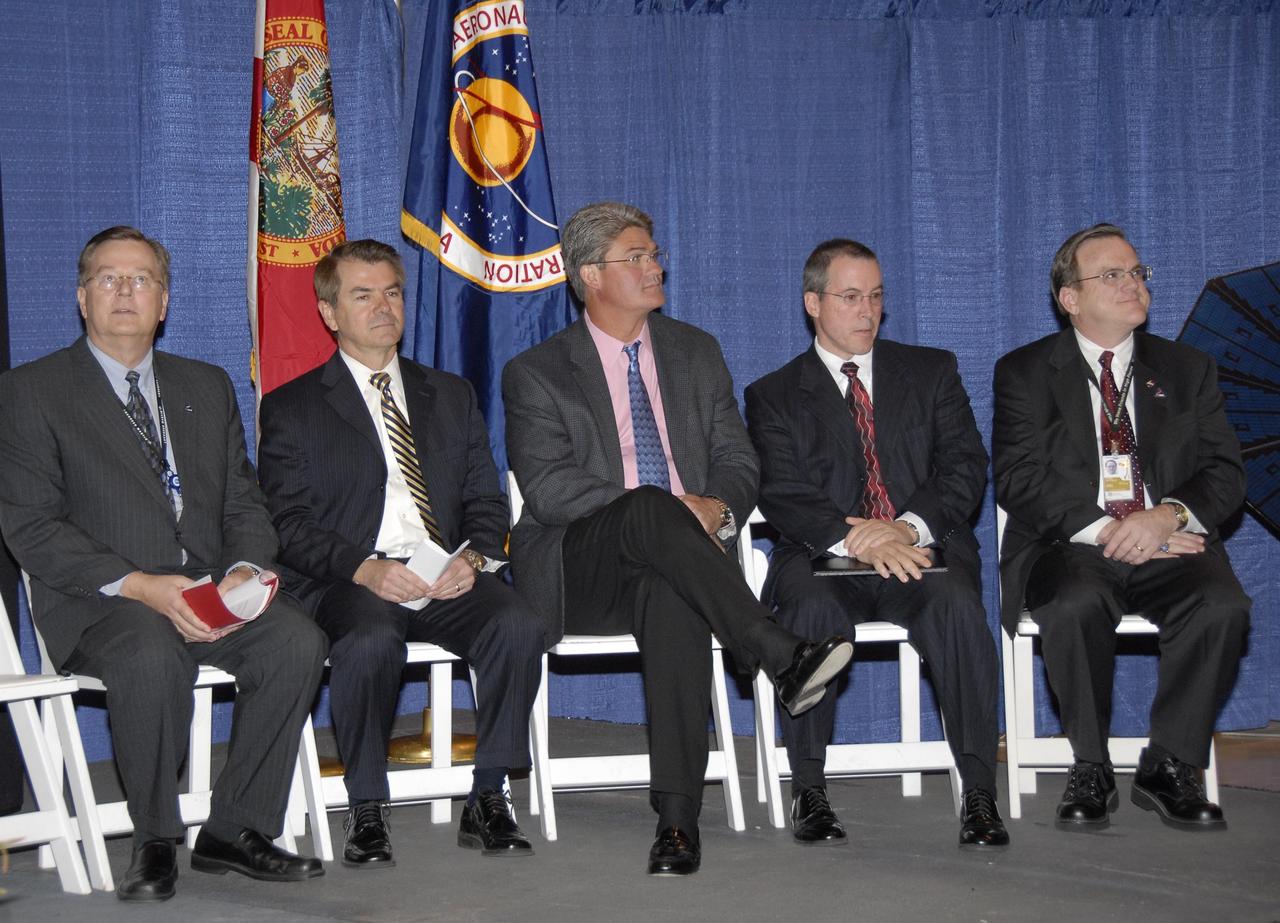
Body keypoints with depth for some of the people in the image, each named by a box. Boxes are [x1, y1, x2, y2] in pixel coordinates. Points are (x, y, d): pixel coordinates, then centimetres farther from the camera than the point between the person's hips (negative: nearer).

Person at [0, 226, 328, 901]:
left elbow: (243, 503, 16)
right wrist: (138, 586, -19)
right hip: (99, 605, -4)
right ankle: (154, 843, -15)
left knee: (298, 640, -24)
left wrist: (245, 568, -9)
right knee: (151, 657, -36)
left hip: (211, 594, 4)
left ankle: (233, 831, -12)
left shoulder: (207, 388, 20)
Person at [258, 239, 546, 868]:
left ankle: (487, 800, -16)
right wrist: (364, 569, -18)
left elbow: (486, 500, 16)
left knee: (518, 626, -28)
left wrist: (474, 557, -7)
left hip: (447, 576, 3)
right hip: (347, 581, -3)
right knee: (370, 642, -37)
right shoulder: (291, 408, 11)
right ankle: (366, 812, -18)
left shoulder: (451, 395, 23)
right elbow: (289, 526, 0)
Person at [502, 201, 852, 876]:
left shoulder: (696, 353, 19)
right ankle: (782, 659, -41)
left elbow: (738, 459, 15)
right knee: (650, 507, -36)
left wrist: (717, 506, -11)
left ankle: (677, 817, -42)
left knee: (673, 597, -36)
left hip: (668, 565, 2)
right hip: (575, 573, -2)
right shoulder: (535, 375, 6)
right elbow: (547, 487, -8)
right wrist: (664, 509, -20)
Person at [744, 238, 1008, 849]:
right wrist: (854, 540, -22)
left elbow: (966, 467, 5)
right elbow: (783, 497, -3)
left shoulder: (931, 371, 17)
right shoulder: (774, 396, 13)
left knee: (956, 604, -33)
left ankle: (979, 792, -29)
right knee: (812, 607, -35)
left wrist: (908, 526, -15)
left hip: (922, 550, 1)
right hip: (826, 558, 0)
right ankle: (808, 790, -23)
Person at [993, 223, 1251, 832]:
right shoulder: (1024, 372, 9)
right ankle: (1090, 771, -16)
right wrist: (1102, 530, -16)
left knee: (1222, 605, -30)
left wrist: (1167, 515, -15)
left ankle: (1170, 767, -13)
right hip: (1069, 548, -2)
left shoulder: (1188, 370, 17)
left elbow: (1225, 473, 7)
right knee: (1074, 605, -36)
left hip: (1168, 544, 2)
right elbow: (1018, 480, -3)